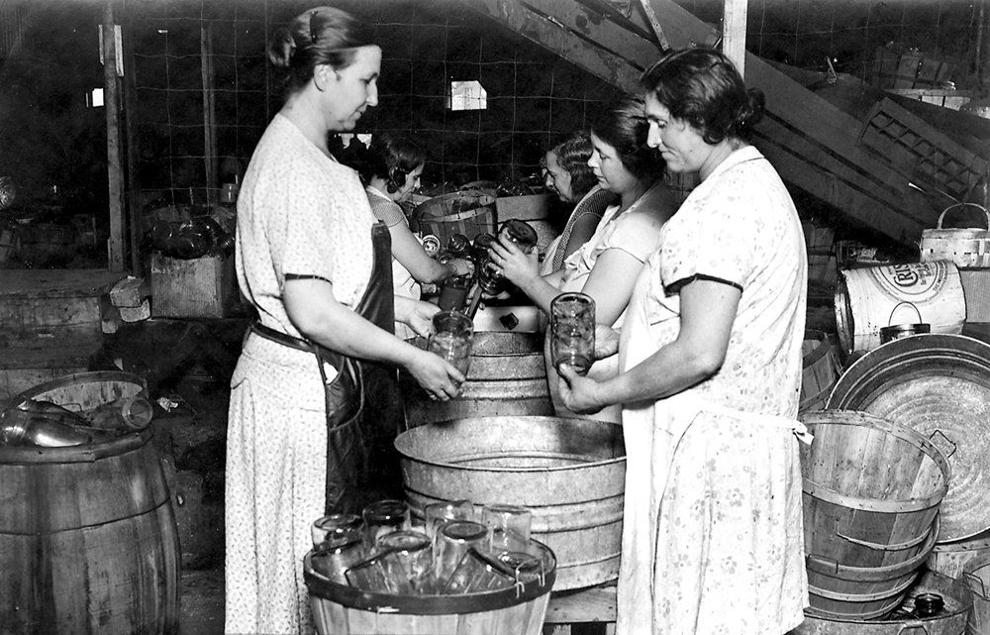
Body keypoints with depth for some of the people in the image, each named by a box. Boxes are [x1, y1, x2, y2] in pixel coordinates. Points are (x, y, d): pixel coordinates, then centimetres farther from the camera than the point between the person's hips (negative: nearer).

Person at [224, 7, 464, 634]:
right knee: (310, 561, 3)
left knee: (328, 549, 18)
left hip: (320, 386, 10)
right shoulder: (296, 170, -20)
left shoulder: (304, 155, 12)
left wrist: (393, 305, 14)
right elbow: (312, 312, -23)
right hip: (304, 391, -10)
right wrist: (412, 359, -17)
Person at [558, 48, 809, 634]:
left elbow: (699, 354, -24)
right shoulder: (760, 181, 14)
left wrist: (604, 393, -12)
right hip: (757, 441, 10)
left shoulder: (724, 205, -19)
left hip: (710, 451, -10)